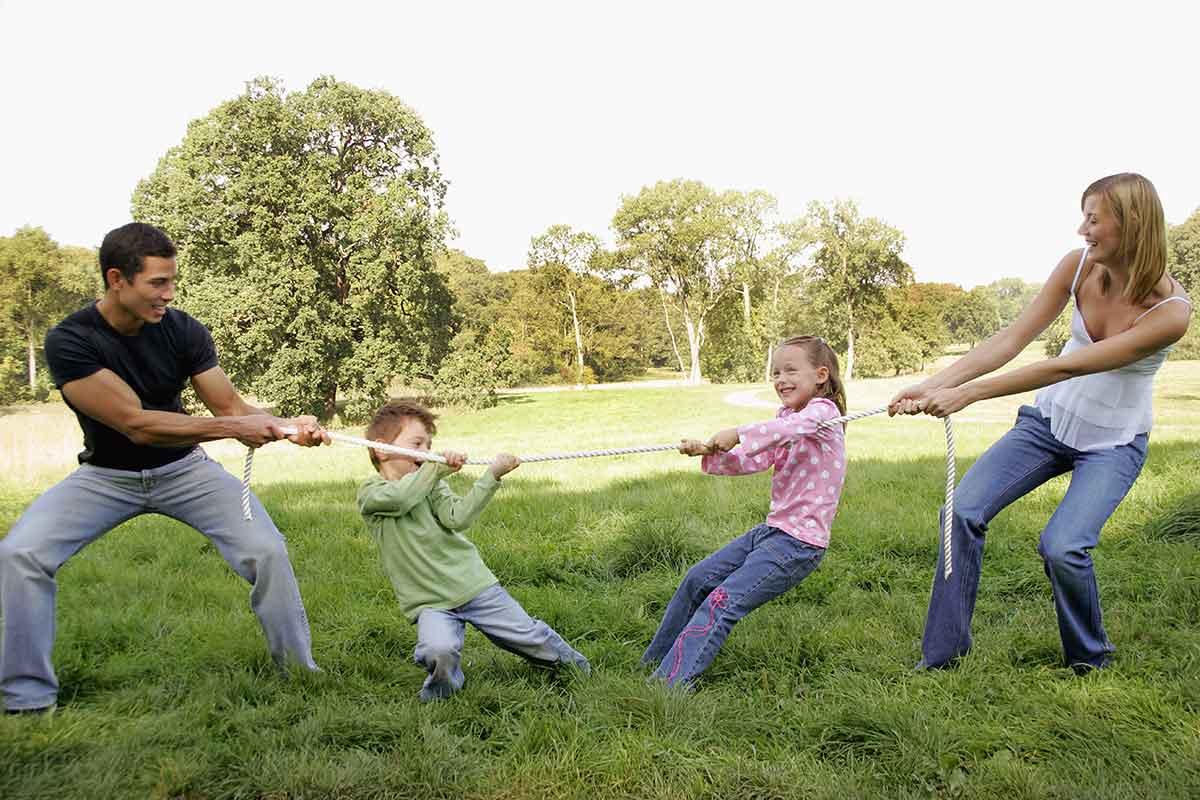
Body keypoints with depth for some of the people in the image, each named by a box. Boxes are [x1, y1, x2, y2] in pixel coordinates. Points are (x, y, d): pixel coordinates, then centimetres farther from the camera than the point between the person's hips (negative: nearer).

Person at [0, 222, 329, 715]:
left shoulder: (182, 331, -15)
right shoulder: (70, 341, -23)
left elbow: (231, 406, -13)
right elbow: (135, 423, -29)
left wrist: (287, 426, -32)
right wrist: (232, 428, -33)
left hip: (182, 469, 1)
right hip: (107, 475, -1)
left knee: (268, 550, -17)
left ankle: (299, 671, 4)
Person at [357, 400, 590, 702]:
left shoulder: (432, 485, 4)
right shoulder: (370, 491, -4)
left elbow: (457, 518, -13)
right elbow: (399, 498, -27)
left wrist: (492, 475, -21)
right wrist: (438, 467, -16)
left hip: (473, 583, 3)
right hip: (429, 602, -2)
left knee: (528, 635, 7)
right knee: (439, 651, -30)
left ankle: (572, 662, 35)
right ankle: (444, 682, 4)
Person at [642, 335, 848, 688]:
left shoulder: (822, 411, -10)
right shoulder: (788, 415, 15)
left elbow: (790, 429, -34)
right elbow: (750, 461, 7)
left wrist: (738, 434, -42)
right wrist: (709, 453, -9)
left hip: (801, 543, -9)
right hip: (774, 528, 9)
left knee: (722, 603, -17)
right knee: (698, 579, 12)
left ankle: (671, 683, -15)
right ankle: (655, 661, 26)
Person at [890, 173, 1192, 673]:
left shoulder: (1172, 310, -27)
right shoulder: (1078, 266, -13)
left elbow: (1067, 368, -33)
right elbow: (1012, 340, -16)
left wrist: (968, 394, -37)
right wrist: (934, 385, -26)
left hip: (1113, 444, -4)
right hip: (1049, 421, 4)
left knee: (1062, 547, -23)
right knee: (963, 511, -11)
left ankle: (1091, 659, 8)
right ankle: (942, 653, 2)